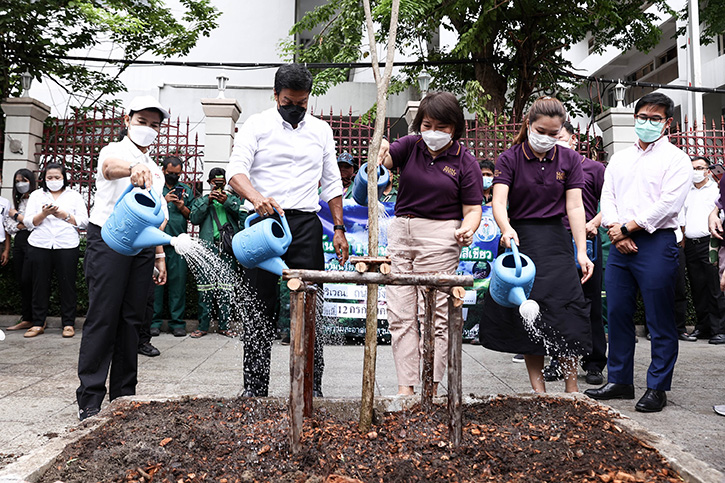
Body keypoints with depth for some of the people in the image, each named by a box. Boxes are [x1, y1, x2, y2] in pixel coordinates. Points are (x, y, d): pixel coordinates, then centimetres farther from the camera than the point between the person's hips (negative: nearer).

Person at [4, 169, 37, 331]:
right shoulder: (17, 201, 20)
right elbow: (8, 224, 17)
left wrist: (16, 215, -1)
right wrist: (18, 226, -4)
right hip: (18, 241, 7)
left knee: (27, 280, -10)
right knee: (21, 282, 6)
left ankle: (28, 319, -1)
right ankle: (27, 319, 10)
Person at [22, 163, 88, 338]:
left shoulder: (74, 196, 11)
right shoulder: (36, 195, 15)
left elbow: (84, 222, 4)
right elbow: (29, 221, 6)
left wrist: (64, 215, -9)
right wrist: (44, 213, -12)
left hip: (67, 246, -2)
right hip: (39, 246, 2)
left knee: (67, 284, -2)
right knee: (40, 285, 3)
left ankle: (68, 323, 6)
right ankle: (38, 323, 13)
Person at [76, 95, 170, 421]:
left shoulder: (155, 170, 21)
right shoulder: (115, 151, 1)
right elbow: (109, 166, -26)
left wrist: (159, 254, 15)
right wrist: (134, 168, -49)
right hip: (109, 239, -6)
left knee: (131, 320, 6)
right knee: (103, 318, -7)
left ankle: (123, 395, 14)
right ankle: (89, 399, -1)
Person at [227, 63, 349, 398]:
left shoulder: (321, 130, 15)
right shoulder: (257, 125, 5)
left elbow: (331, 184, 17)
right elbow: (235, 172, -7)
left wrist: (339, 228, 9)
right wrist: (257, 198, -28)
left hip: (306, 224, 2)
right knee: (260, 308, 1)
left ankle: (313, 388, 8)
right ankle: (254, 390, 10)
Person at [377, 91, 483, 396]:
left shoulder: (465, 162, -1)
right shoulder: (410, 146, 7)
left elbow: (472, 210, -1)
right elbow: (386, 158, -11)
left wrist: (468, 229, -23)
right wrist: (379, 153, -34)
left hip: (439, 237, -3)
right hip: (400, 233, 4)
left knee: (434, 316, -2)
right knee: (400, 314, 3)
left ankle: (430, 390, 8)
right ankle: (405, 387, 11)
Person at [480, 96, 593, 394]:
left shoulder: (569, 160, 4)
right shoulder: (509, 159, -2)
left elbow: (575, 207, -1)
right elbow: (499, 200, -15)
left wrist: (582, 252, -10)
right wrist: (506, 229, -35)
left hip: (555, 241, 1)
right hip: (518, 241, -1)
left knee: (564, 314, -5)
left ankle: (571, 387, 10)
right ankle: (538, 388, 15)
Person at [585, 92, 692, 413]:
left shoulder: (676, 159, 2)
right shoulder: (619, 159, 19)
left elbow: (668, 204, -11)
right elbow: (607, 198, 11)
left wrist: (628, 227, -12)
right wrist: (616, 231, -6)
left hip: (656, 243, -5)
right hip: (620, 244, 5)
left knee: (660, 320, 0)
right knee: (617, 314, 8)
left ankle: (657, 388, 11)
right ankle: (619, 381, 20)